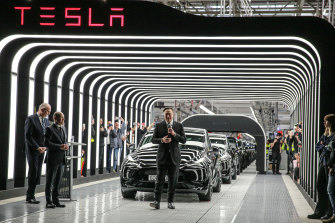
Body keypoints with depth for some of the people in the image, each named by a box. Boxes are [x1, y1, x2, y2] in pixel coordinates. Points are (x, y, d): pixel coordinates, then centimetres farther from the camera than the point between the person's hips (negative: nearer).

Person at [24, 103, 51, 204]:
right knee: (33, 171, -8)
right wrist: (37, 147, -16)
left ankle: (31, 196, 10)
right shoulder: (31, 119, -8)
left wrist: (45, 147, -2)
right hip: (32, 150, -7)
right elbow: (28, 136, -13)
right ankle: (30, 197, -2)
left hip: (41, 150, 7)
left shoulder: (46, 121, 14)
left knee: (37, 173, 4)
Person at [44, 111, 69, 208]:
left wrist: (66, 146, -1)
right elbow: (47, 143, -16)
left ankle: (55, 200, 18)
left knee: (58, 181, 11)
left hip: (61, 159, 7)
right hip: (52, 159, -7)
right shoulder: (50, 129, -9)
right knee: (50, 181, 1)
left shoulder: (63, 129, 15)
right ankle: (48, 201, 6)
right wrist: (59, 146, -20)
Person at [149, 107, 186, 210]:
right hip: (162, 157, -1)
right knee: (159, 180, -7)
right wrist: (162, 140, -17)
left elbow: (184, 140, 0)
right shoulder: (159, 126, 5)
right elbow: (153, 140, 3)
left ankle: (170, 202, 10)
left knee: (173, 181, 3)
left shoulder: (179, 126, 6)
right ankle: (157, 202, -10)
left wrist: (174, 134, -16)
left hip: (174, 157, 1)